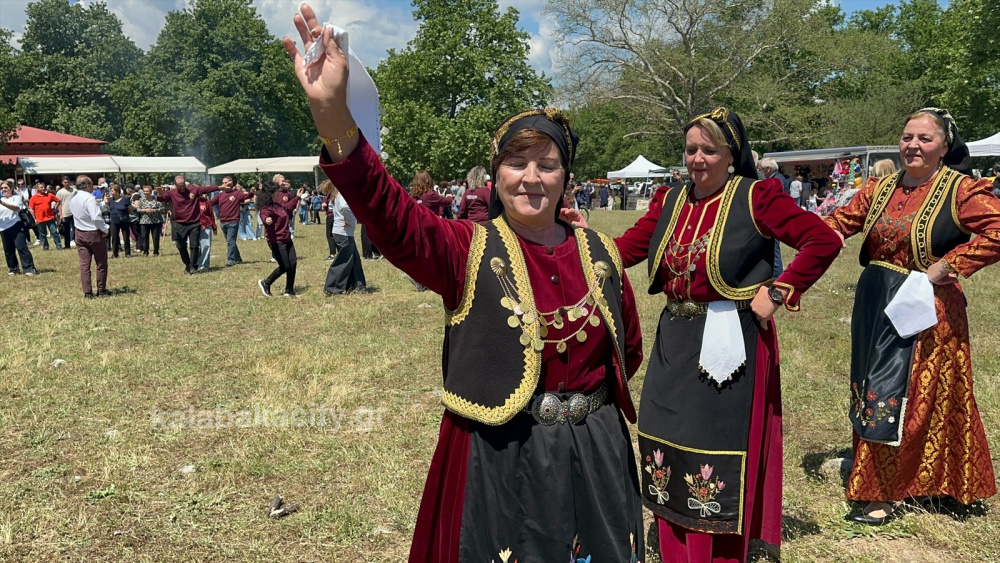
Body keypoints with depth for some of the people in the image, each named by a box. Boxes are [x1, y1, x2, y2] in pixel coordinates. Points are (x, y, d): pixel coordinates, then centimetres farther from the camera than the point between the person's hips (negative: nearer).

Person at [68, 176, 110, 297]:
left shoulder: (73, 200, 8)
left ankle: (88, 292, 5)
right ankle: (101, 290, 14)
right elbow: (96, 217, -27)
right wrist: (105, 229, -14)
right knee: (101, 263, 7)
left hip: (80, 234, 7)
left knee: (84, 263, 6)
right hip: (94, 233, -7)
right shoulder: (89, 198, -19)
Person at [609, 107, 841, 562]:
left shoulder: (756, 197, -6)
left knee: (719, 461, 3)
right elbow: (626, 248, -1)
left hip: (729, 342, -5)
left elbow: (824, 241, -10)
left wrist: (778, 292, -14)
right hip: (676, 341, 6)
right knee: (667, 447, 12)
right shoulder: (669, 201, 9)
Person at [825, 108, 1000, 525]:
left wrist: (947, 266, -21)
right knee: (873, 392, 15)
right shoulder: (881, 189, 8)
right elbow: (840, 223, 6)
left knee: (901, 398, -1)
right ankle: (874, 472, 33)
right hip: (873, 303, 6)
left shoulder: (961, 190, -9)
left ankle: (885, 493, 11)